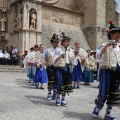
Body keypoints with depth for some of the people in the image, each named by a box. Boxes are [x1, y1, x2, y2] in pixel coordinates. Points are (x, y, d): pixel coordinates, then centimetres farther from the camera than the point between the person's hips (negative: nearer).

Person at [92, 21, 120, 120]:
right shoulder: (105, 45, -5)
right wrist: (106, 45, -27)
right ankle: (97, 108, 22)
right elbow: (98, 56, -21)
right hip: (106, 71, -6)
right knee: (104, 92, -6)